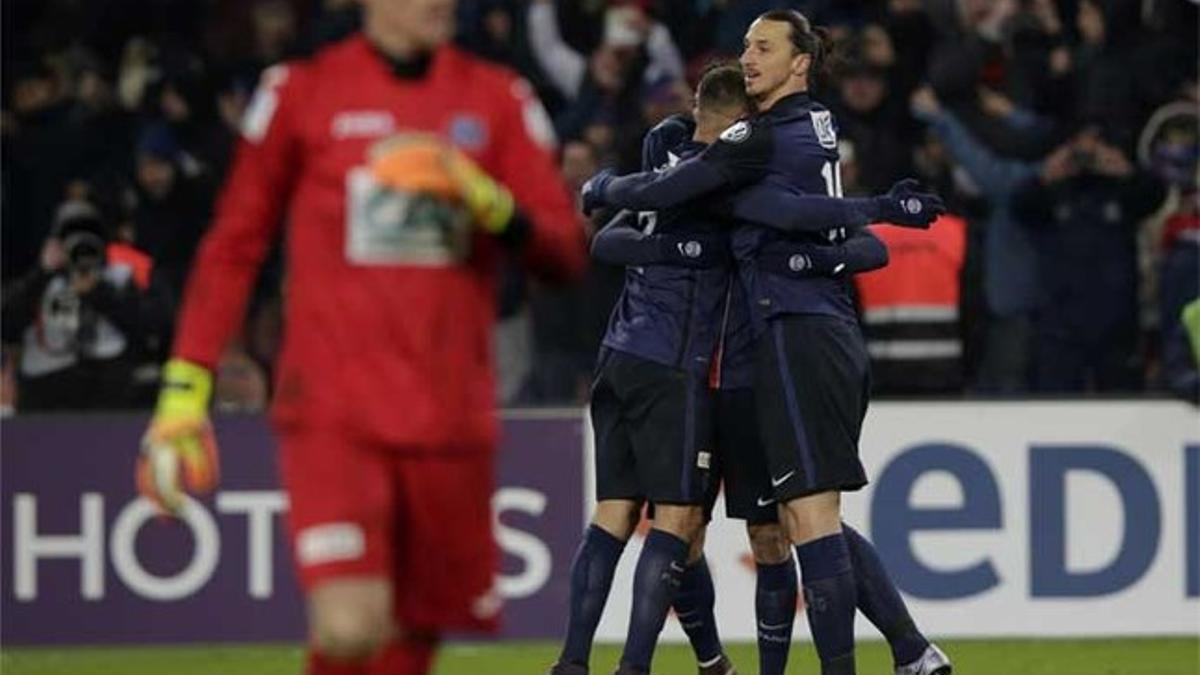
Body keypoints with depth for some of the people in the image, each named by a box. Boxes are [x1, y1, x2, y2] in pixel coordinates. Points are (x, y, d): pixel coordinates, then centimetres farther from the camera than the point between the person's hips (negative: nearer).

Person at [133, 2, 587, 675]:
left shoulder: (499, 99, 9)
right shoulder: (301, 92, 4)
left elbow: (567, 252, 4)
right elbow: (232, 247, 9)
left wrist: (484, 198, -15)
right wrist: (184, 392, 3)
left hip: (451, 416, 3)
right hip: (333, 415, -3)